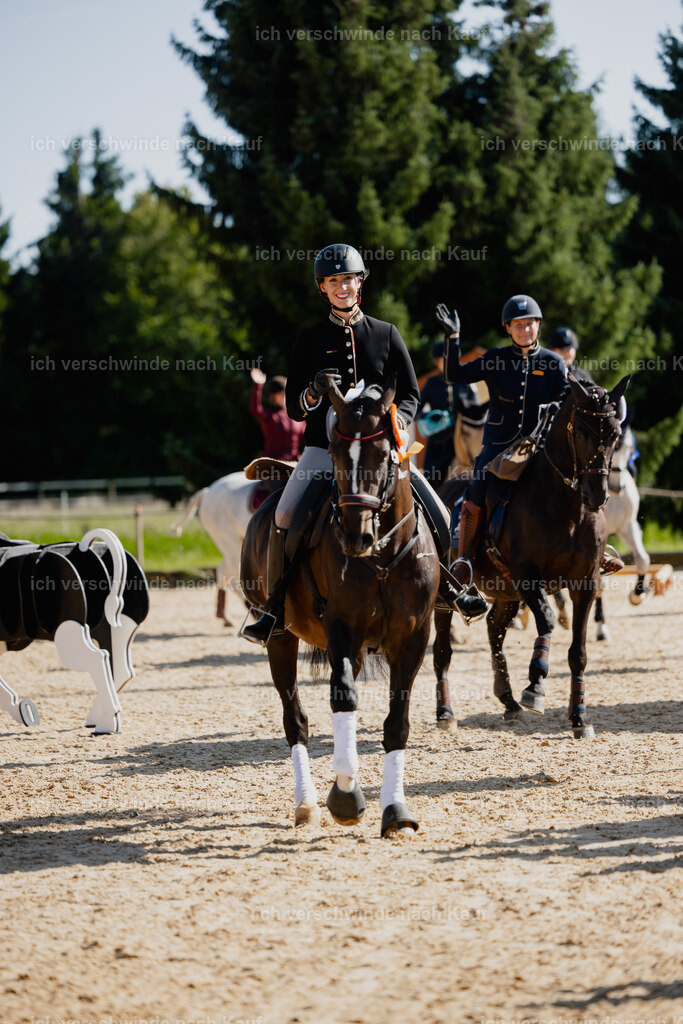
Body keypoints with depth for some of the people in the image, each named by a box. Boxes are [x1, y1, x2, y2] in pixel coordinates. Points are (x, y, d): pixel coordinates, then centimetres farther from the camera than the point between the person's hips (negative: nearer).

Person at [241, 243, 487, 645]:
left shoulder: (387, 334, 8)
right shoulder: (310, 340, 6)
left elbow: (411, 394, 9)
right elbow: (294, 408, 4)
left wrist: (397, 420, -13)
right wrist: (316, 391, -18)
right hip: (324, 448, -1)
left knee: (438, 513, -10)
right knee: (283, 518, -22)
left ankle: (445, 585, 16)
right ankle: (276, 609, -9)